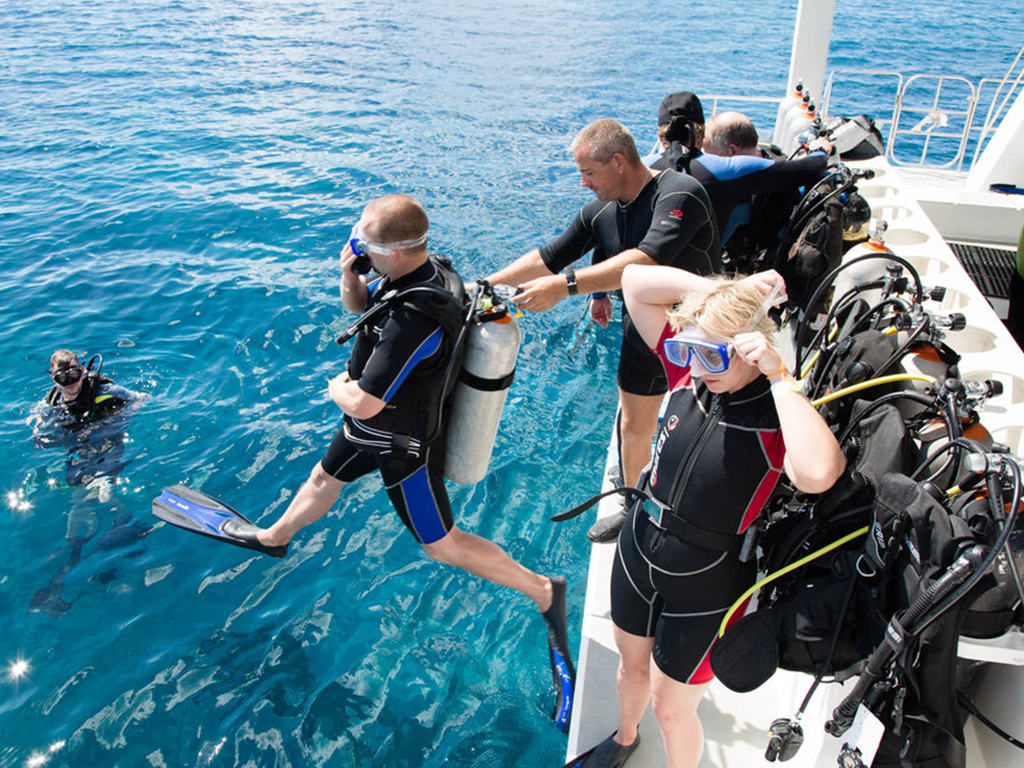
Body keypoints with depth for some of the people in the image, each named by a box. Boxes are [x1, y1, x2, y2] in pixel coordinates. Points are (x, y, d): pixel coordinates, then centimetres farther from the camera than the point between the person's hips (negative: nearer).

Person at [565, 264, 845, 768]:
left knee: (671, 707, 15)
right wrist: (721, 290, -20)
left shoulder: (781, 414, -24)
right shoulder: (688, 373, -11)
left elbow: (817, 474, -48)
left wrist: (779, 377, -39)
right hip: (638, 551, 6)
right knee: (631, 665, 30)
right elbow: (634, 282, -10)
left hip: (706, 587, -5)